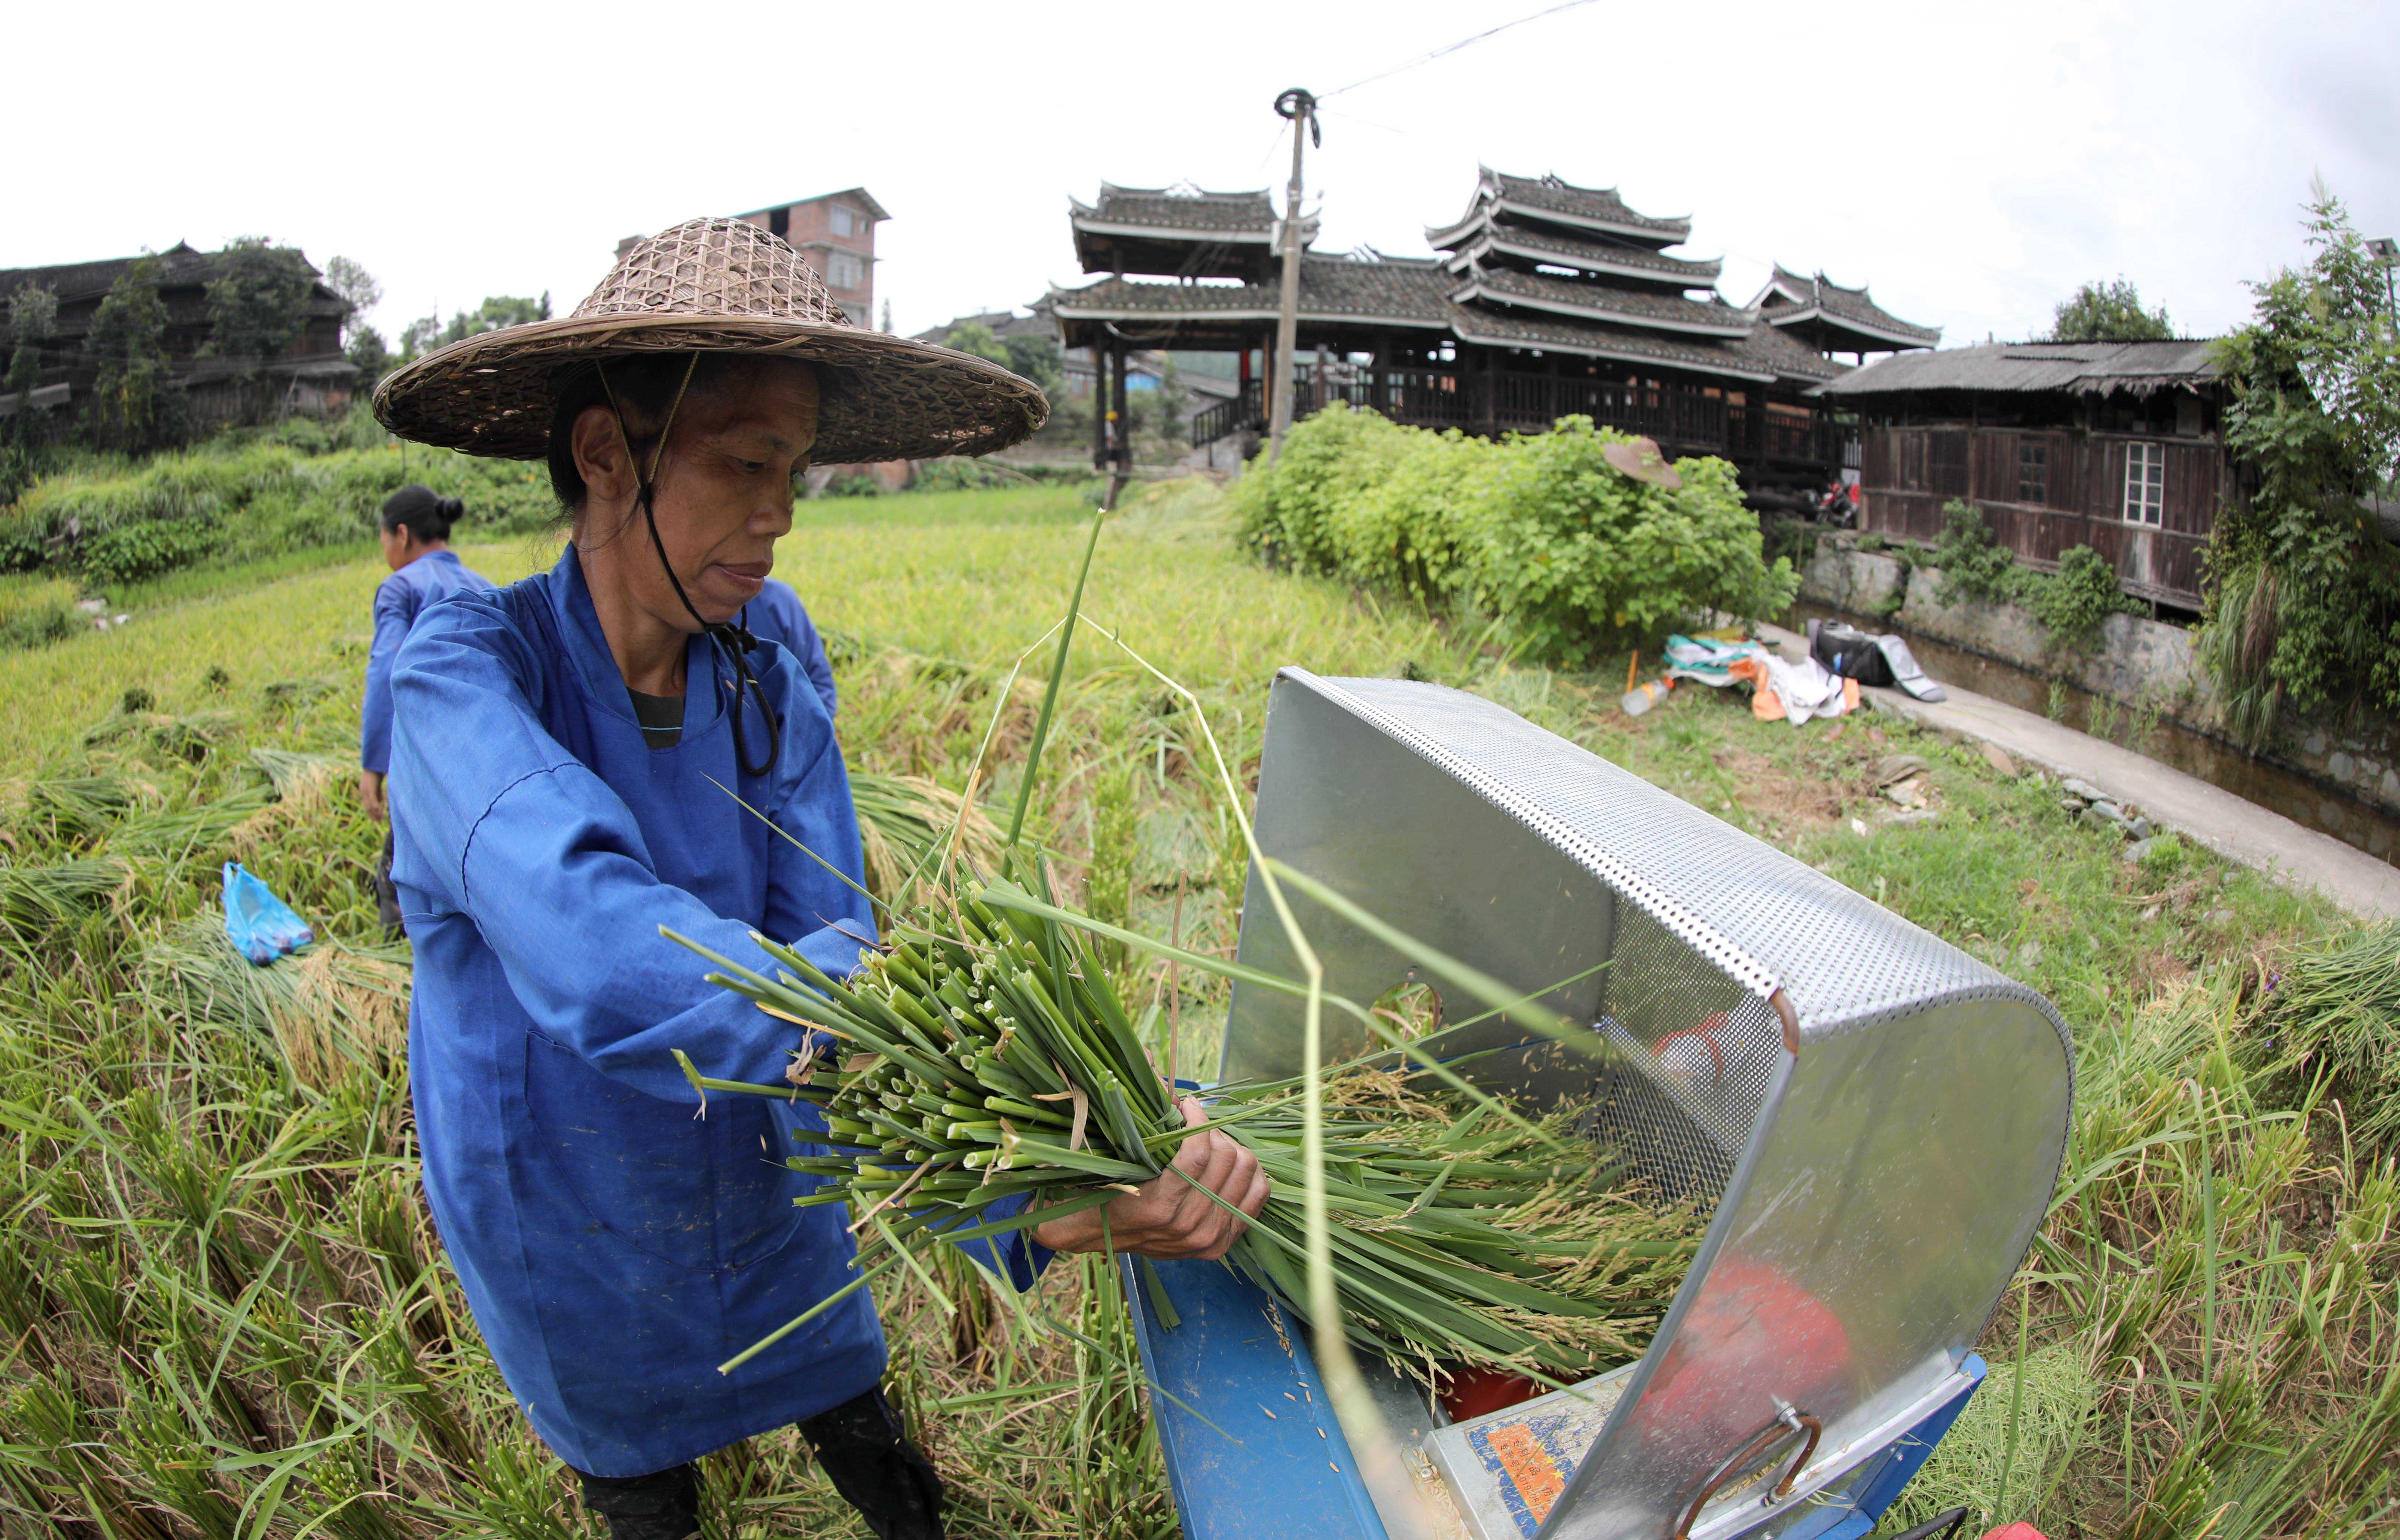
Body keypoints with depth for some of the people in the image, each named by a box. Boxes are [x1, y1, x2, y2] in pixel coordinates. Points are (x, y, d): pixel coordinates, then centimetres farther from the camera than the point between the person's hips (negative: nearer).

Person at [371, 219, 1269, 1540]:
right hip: (572, 1233, -2)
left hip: (761, 1204, 3)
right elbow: (599, 957, -45)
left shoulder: (768, 699, -14)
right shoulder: (465, 674, -28)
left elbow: (826, 963, -23)